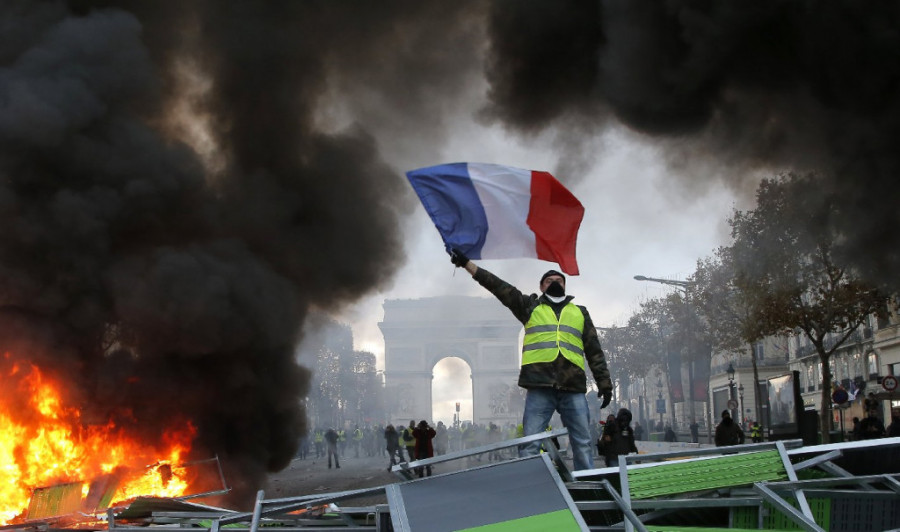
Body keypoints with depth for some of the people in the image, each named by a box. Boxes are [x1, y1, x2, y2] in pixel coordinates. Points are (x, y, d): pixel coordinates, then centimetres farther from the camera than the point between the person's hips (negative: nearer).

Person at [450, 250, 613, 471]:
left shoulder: (580, 313, 23)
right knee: (530, 444, -7)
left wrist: (604, 382, 10)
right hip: (539, 386, -2)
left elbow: (594, 351, 20)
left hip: (574, 387, 2)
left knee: (583, 444, 0)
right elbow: (499, 287, 11)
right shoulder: (530, 307, 18)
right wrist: (467, 264, 4)